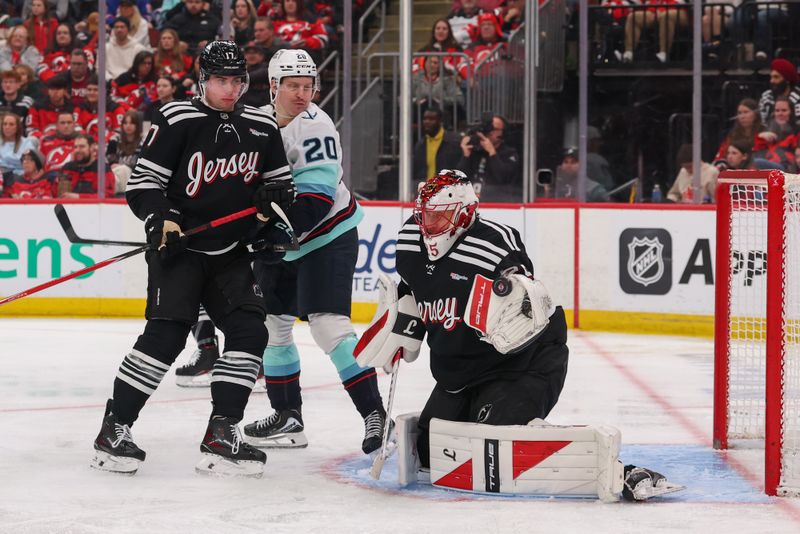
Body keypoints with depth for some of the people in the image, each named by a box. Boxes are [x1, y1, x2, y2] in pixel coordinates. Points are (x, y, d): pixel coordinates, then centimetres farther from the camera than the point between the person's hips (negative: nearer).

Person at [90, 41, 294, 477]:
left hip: (229, 253, 6)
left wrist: (273, 198, -8)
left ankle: (221, 435, -1)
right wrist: (160, 219, -26)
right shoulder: (176, 121, -11)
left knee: (249, 331, -7)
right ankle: (113, 429, -8)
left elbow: (282, 182, 15)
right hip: (178, 247, -6)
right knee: (166, 334, -17)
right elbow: (142, 182, -10)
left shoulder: (261, 127, 5)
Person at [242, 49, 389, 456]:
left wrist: (282, 231, -30)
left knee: (329, 326, -18)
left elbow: (316, 198, -24)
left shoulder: (315, 126, -19)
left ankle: (373, 413, -15)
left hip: (327, 236, -8)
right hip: (279, 241, 8)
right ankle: (288, 418, 21)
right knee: (270, 324, 9)